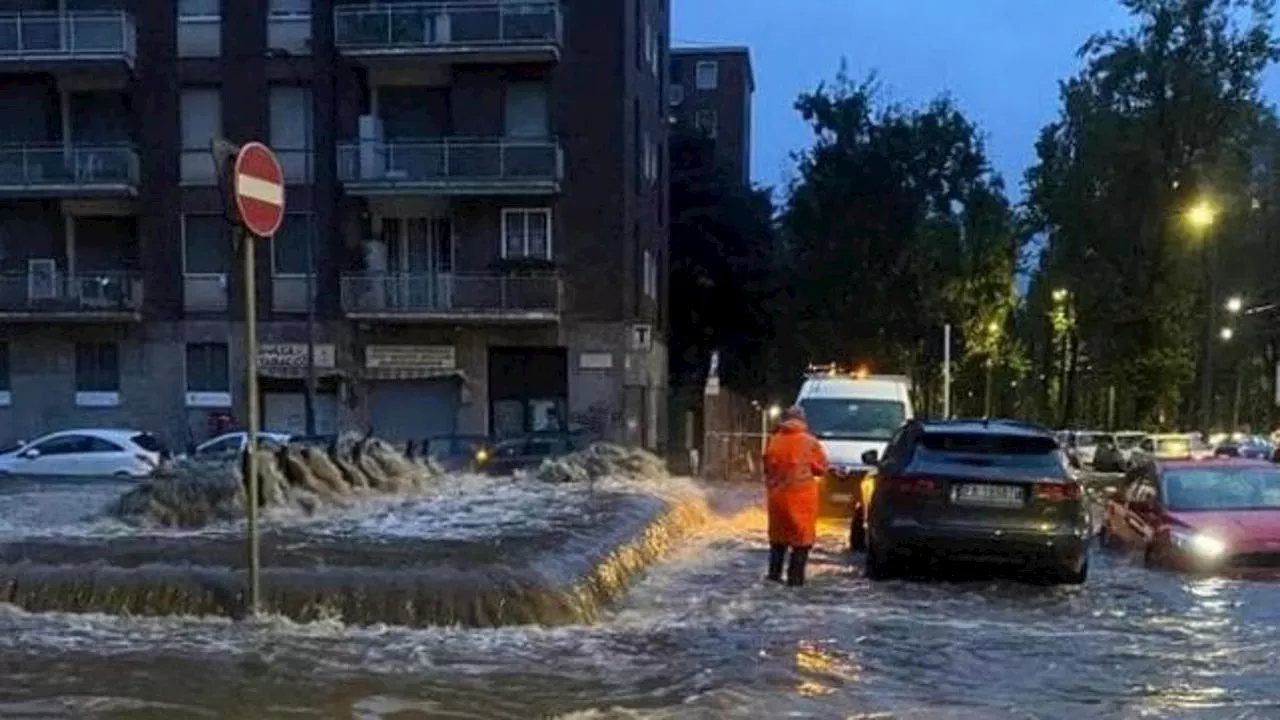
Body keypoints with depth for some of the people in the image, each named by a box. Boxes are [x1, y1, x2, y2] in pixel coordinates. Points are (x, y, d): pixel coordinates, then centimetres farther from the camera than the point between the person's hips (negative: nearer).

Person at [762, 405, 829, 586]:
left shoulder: (774, 441, 3)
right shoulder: (809, 442, -6)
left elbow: (767, 468, 10)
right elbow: (822, 468, 2)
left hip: (777, 495, 4)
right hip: (801, 496, -4)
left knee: (778, 534, 17)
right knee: (802, 535, 3)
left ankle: (774, 573, 17)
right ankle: (795, 577, 0)